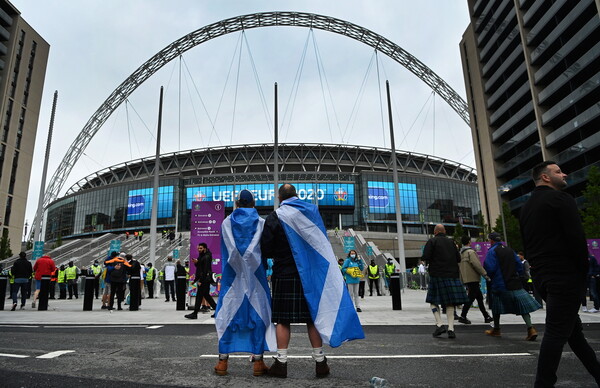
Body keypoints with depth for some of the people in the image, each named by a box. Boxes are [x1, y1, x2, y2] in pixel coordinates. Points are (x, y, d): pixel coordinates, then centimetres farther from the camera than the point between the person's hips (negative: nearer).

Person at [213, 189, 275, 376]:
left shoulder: (227, 222, 2)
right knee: (258, 314, 5)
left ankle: (223, 361, 11)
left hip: (232, 276, 1)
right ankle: (258, 361, 5)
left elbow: (225, 250, 6)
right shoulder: (261, 223, -1)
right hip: (255, 276, -1)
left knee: (228, 314, 9)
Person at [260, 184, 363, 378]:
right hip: (311, 273, 3)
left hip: (284, 275, -3)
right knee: (313, 317, 9)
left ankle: (281, 362, 6)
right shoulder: (312, 211, 5)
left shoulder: (275, 217, -6)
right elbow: (321, 241, 16)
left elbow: (265, 250, -7)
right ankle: (320, 361, 14)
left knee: (283, 319, 4)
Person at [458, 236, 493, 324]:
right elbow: (477, 264, -18)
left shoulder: (460, 253, 14)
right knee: (471, 298, -6)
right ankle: (463, 316, -8)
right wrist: (485, 274, -13)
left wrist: (462, 279, 18)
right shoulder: (470, 252, -11)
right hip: (473, 279, -9)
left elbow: (459, 266, 15)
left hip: (465, 280, 9)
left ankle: (486, 317, 21)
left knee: (480, 297, 15)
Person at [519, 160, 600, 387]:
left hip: (540, 276, 9)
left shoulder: (526, 207, 17)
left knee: (573, 327, 17)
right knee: (557, 331, -5)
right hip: (565, 275, -8)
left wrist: (539, 267, 18)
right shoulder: (560, 198, -8)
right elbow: (577, 237, -16)